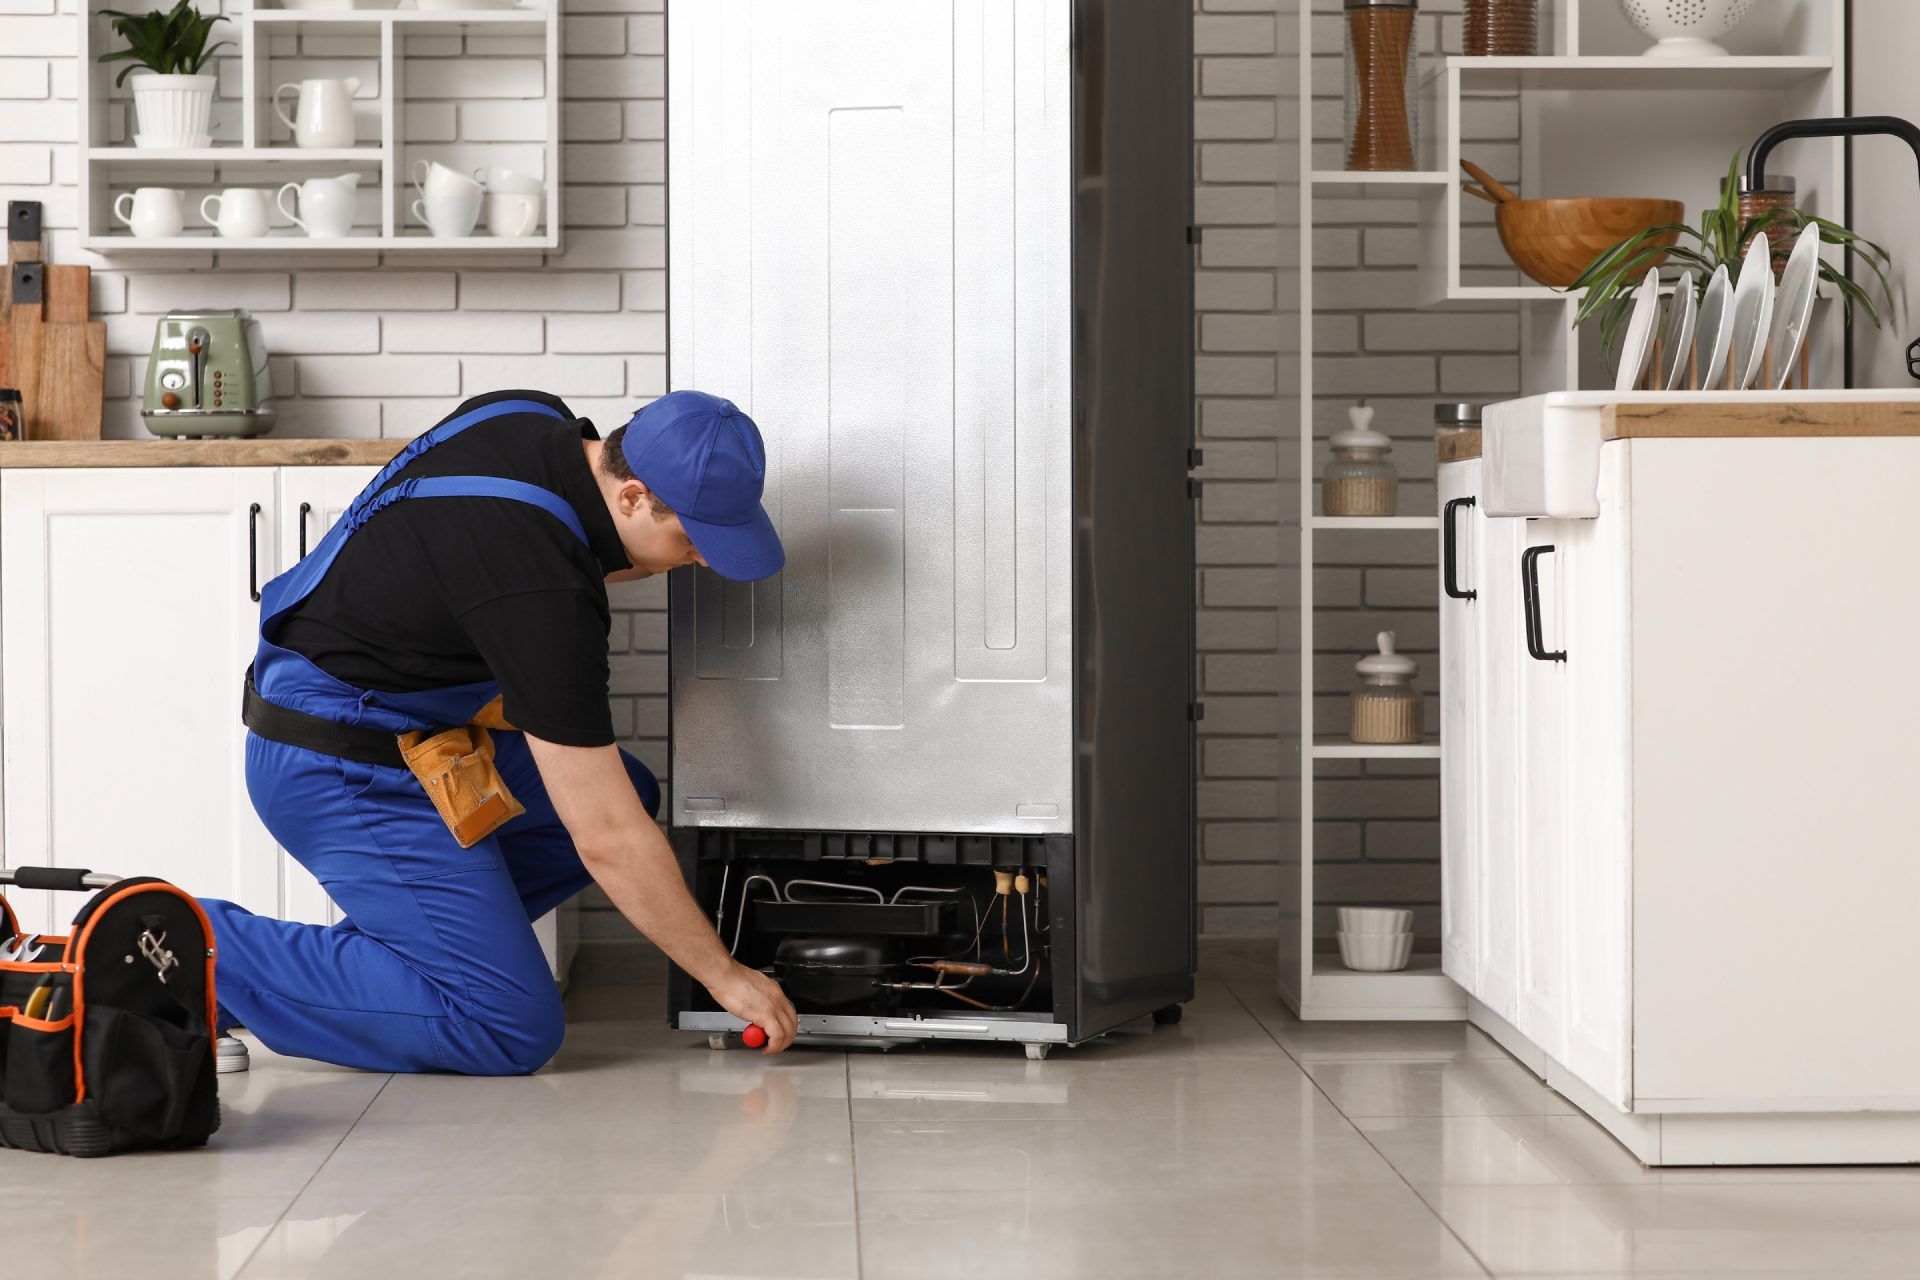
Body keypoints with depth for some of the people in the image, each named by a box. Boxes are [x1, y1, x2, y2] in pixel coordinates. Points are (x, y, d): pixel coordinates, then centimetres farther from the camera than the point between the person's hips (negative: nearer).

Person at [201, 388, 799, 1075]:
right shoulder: (545, 594, -29)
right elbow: (608, 841, -24)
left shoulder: (534, 417, -4)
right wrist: (725, 976, -13)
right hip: (343, 776, -10)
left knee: (629, 792, 11)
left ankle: (377, 950, 9)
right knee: (512, 1032, -12)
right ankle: (213, 951, -10)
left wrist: (624, 563, 2)